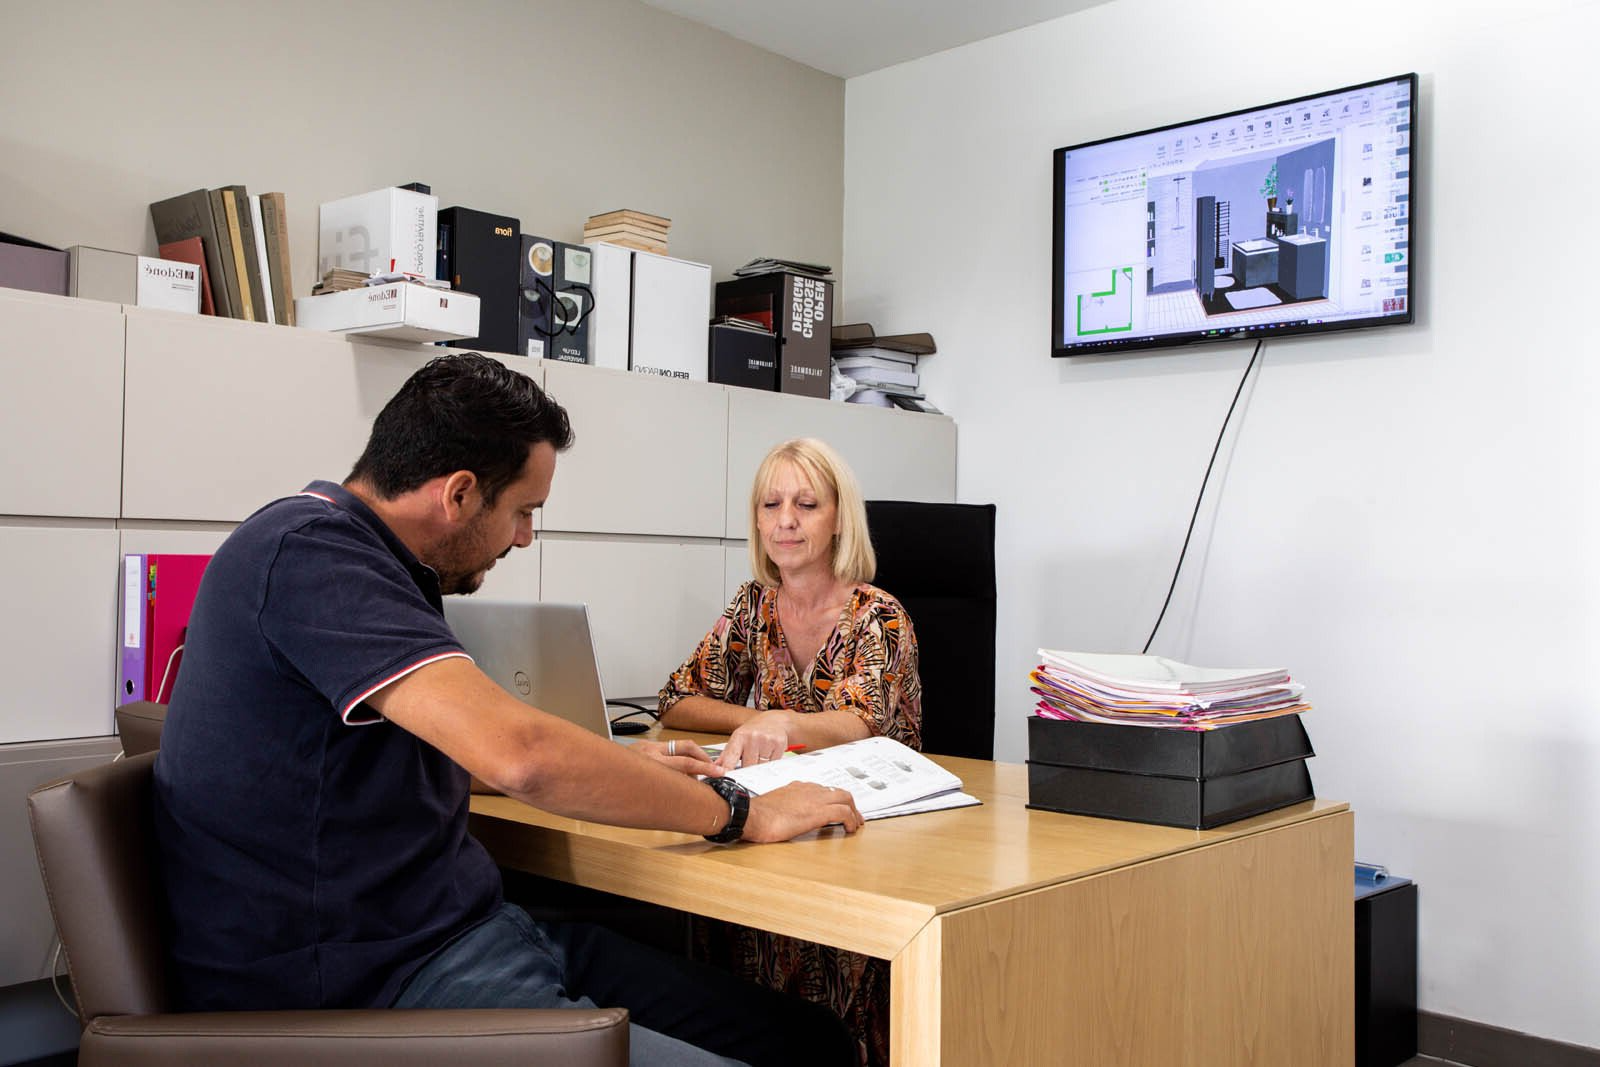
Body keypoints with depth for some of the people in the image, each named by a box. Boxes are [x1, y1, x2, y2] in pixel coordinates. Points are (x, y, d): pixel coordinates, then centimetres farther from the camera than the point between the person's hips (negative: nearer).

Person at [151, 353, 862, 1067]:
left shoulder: (355, 560, 15)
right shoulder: (304, 552, -17)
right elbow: (517, 753, -28)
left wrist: (620, 767, 22)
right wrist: (740, 813, -15)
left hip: (458, 929, 10)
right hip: (373, 984, -9)